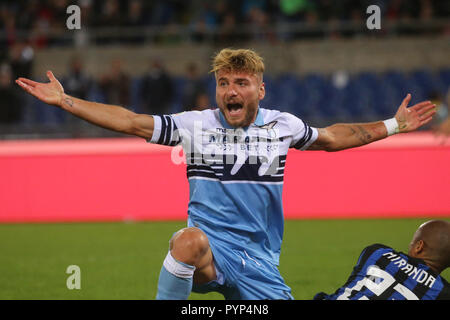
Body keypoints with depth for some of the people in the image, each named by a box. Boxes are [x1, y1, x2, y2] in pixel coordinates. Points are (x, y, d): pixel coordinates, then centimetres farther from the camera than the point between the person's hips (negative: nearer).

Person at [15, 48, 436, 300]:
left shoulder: (283, 125, 7)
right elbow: (129, 122, -1)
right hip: (209, 248, -3)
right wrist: (63, 100, -8)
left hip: (259, 262, 3)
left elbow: (331, 137, 24)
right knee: (190, 239, -41)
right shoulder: (195, 125, 0)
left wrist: (392, 126, 27)